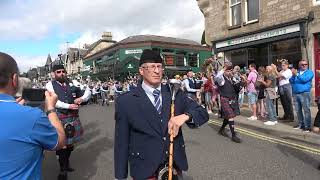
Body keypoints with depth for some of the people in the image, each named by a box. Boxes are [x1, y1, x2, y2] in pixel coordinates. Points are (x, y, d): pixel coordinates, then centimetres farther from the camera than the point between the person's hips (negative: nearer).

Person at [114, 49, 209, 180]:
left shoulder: (175, 94, -1)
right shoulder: (126, 101, -10)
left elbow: (203, 113, -2)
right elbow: (122, 142, -6)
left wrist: (185, 116, -22)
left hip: (175, 163, 3)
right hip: (145, 169, -3)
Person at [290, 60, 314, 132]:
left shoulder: (309, 72, 2)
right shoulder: (296, 72, 16)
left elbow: (304, 79, -16)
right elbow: (291, 81, 7)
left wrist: (296, 75, -20)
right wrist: (293, 75, -10)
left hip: (305, 93, -5)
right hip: (295, 94, 5)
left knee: (306, 110, -7)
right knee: (298, 110, 10)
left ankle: (307, 126, -3)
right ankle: (300, 124, 21)